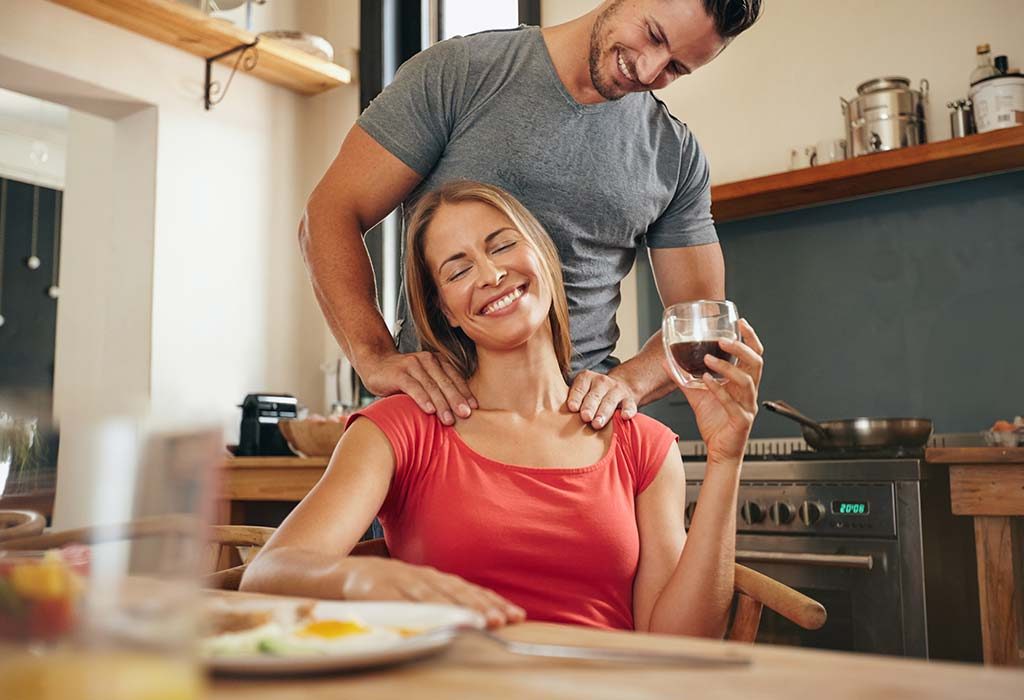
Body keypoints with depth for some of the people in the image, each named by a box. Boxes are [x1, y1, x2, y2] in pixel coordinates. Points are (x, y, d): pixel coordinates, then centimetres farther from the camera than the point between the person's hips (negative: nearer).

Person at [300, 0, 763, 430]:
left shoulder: (678, 156, 10)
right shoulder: (456, 72, 1)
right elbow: (329, 218, -3)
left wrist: (627, 382, -12)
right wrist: (377, 358, -19)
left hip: (583, 419, 2)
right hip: (440, 407, -1)